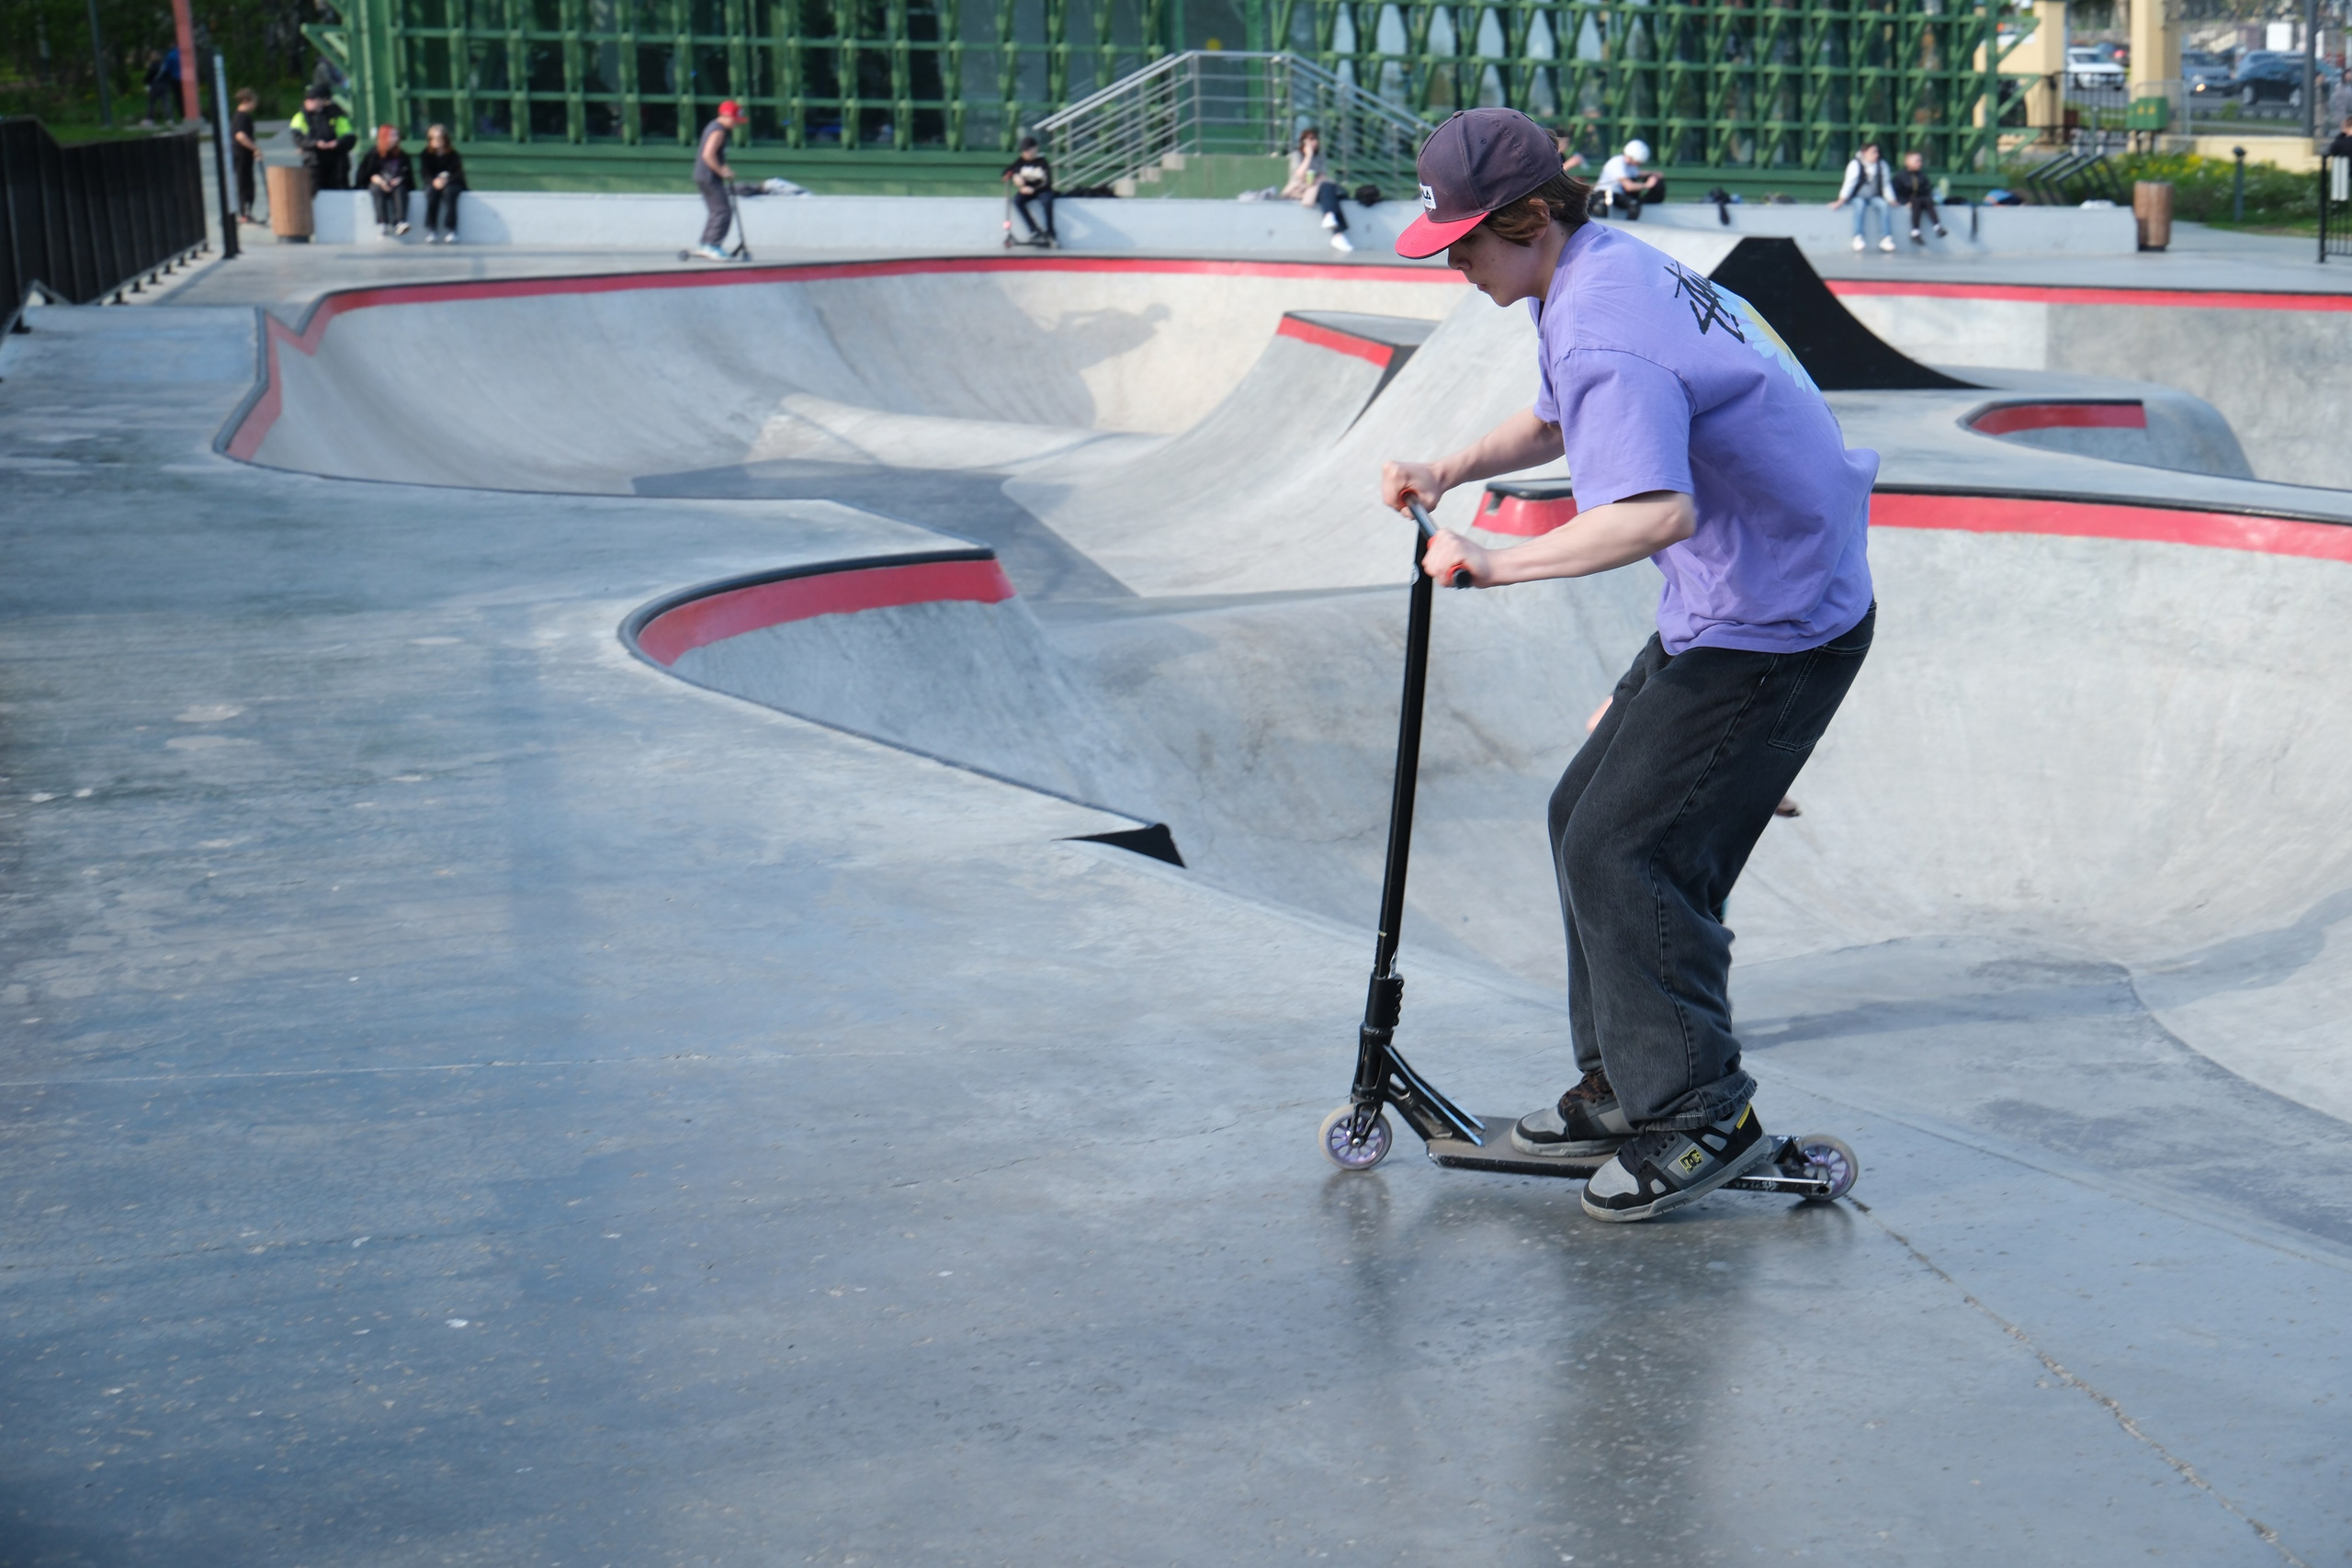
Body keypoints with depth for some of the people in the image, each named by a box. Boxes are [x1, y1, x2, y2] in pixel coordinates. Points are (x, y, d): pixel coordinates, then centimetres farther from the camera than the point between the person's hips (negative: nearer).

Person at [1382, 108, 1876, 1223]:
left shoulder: (1601, 335, -26)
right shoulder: (1605, 264, 7)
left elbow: (1658, 512, -42)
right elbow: (1566, 423, 24)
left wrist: (1498, 566, -38)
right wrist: (1448, 472, 9)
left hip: (1772, 629, -11)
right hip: (1735, 605, 11)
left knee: (1624, 850, -10)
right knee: (1587, 813, 14)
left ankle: (1702, 1116, 2)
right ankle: (1625, 1083, 23)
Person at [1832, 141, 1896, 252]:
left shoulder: (1881, 164, 5)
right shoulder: (1856, 164, -8)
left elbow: (1886, 184, 10)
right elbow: (1850, 183, -15)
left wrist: (1891, 200, 2)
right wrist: (1841, 201, -25)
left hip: (1874, 197, 4)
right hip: (1858, 196, -4)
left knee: (1883, 205, -27)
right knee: (1860, 205, -36)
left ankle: (1885, 239, -31)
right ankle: (1858, 238, -43)